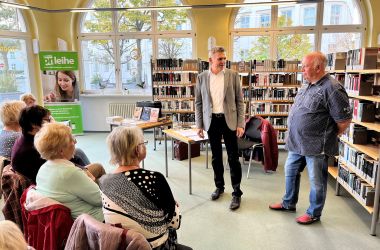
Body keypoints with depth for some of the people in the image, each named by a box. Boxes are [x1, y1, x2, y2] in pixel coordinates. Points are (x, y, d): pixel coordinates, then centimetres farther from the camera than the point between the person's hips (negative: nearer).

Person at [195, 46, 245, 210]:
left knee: (233, 158, 1)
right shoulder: (202, 77, 2)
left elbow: (239, 101, -1)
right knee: (216, 157, 13)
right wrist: (199, 125, 3)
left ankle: (237, 193, 13)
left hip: (229, 121, -2)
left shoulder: (233, 75, -2)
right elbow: (198, 102, 6)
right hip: (212, 121, 2)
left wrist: (240, 124, -7)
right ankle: (219, 186, 31)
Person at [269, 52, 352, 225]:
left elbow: (344, 119, -17)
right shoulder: (307, 86, 9)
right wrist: (294, 136, 15)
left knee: (316, 181, 9)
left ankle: (314, 213, 28)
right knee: (290, 172, 20)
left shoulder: (332, 89, -19)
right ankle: (289, 203, 39)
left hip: (316, 146, -9)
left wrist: (331, 137, -3)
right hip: (296, 143, 9)